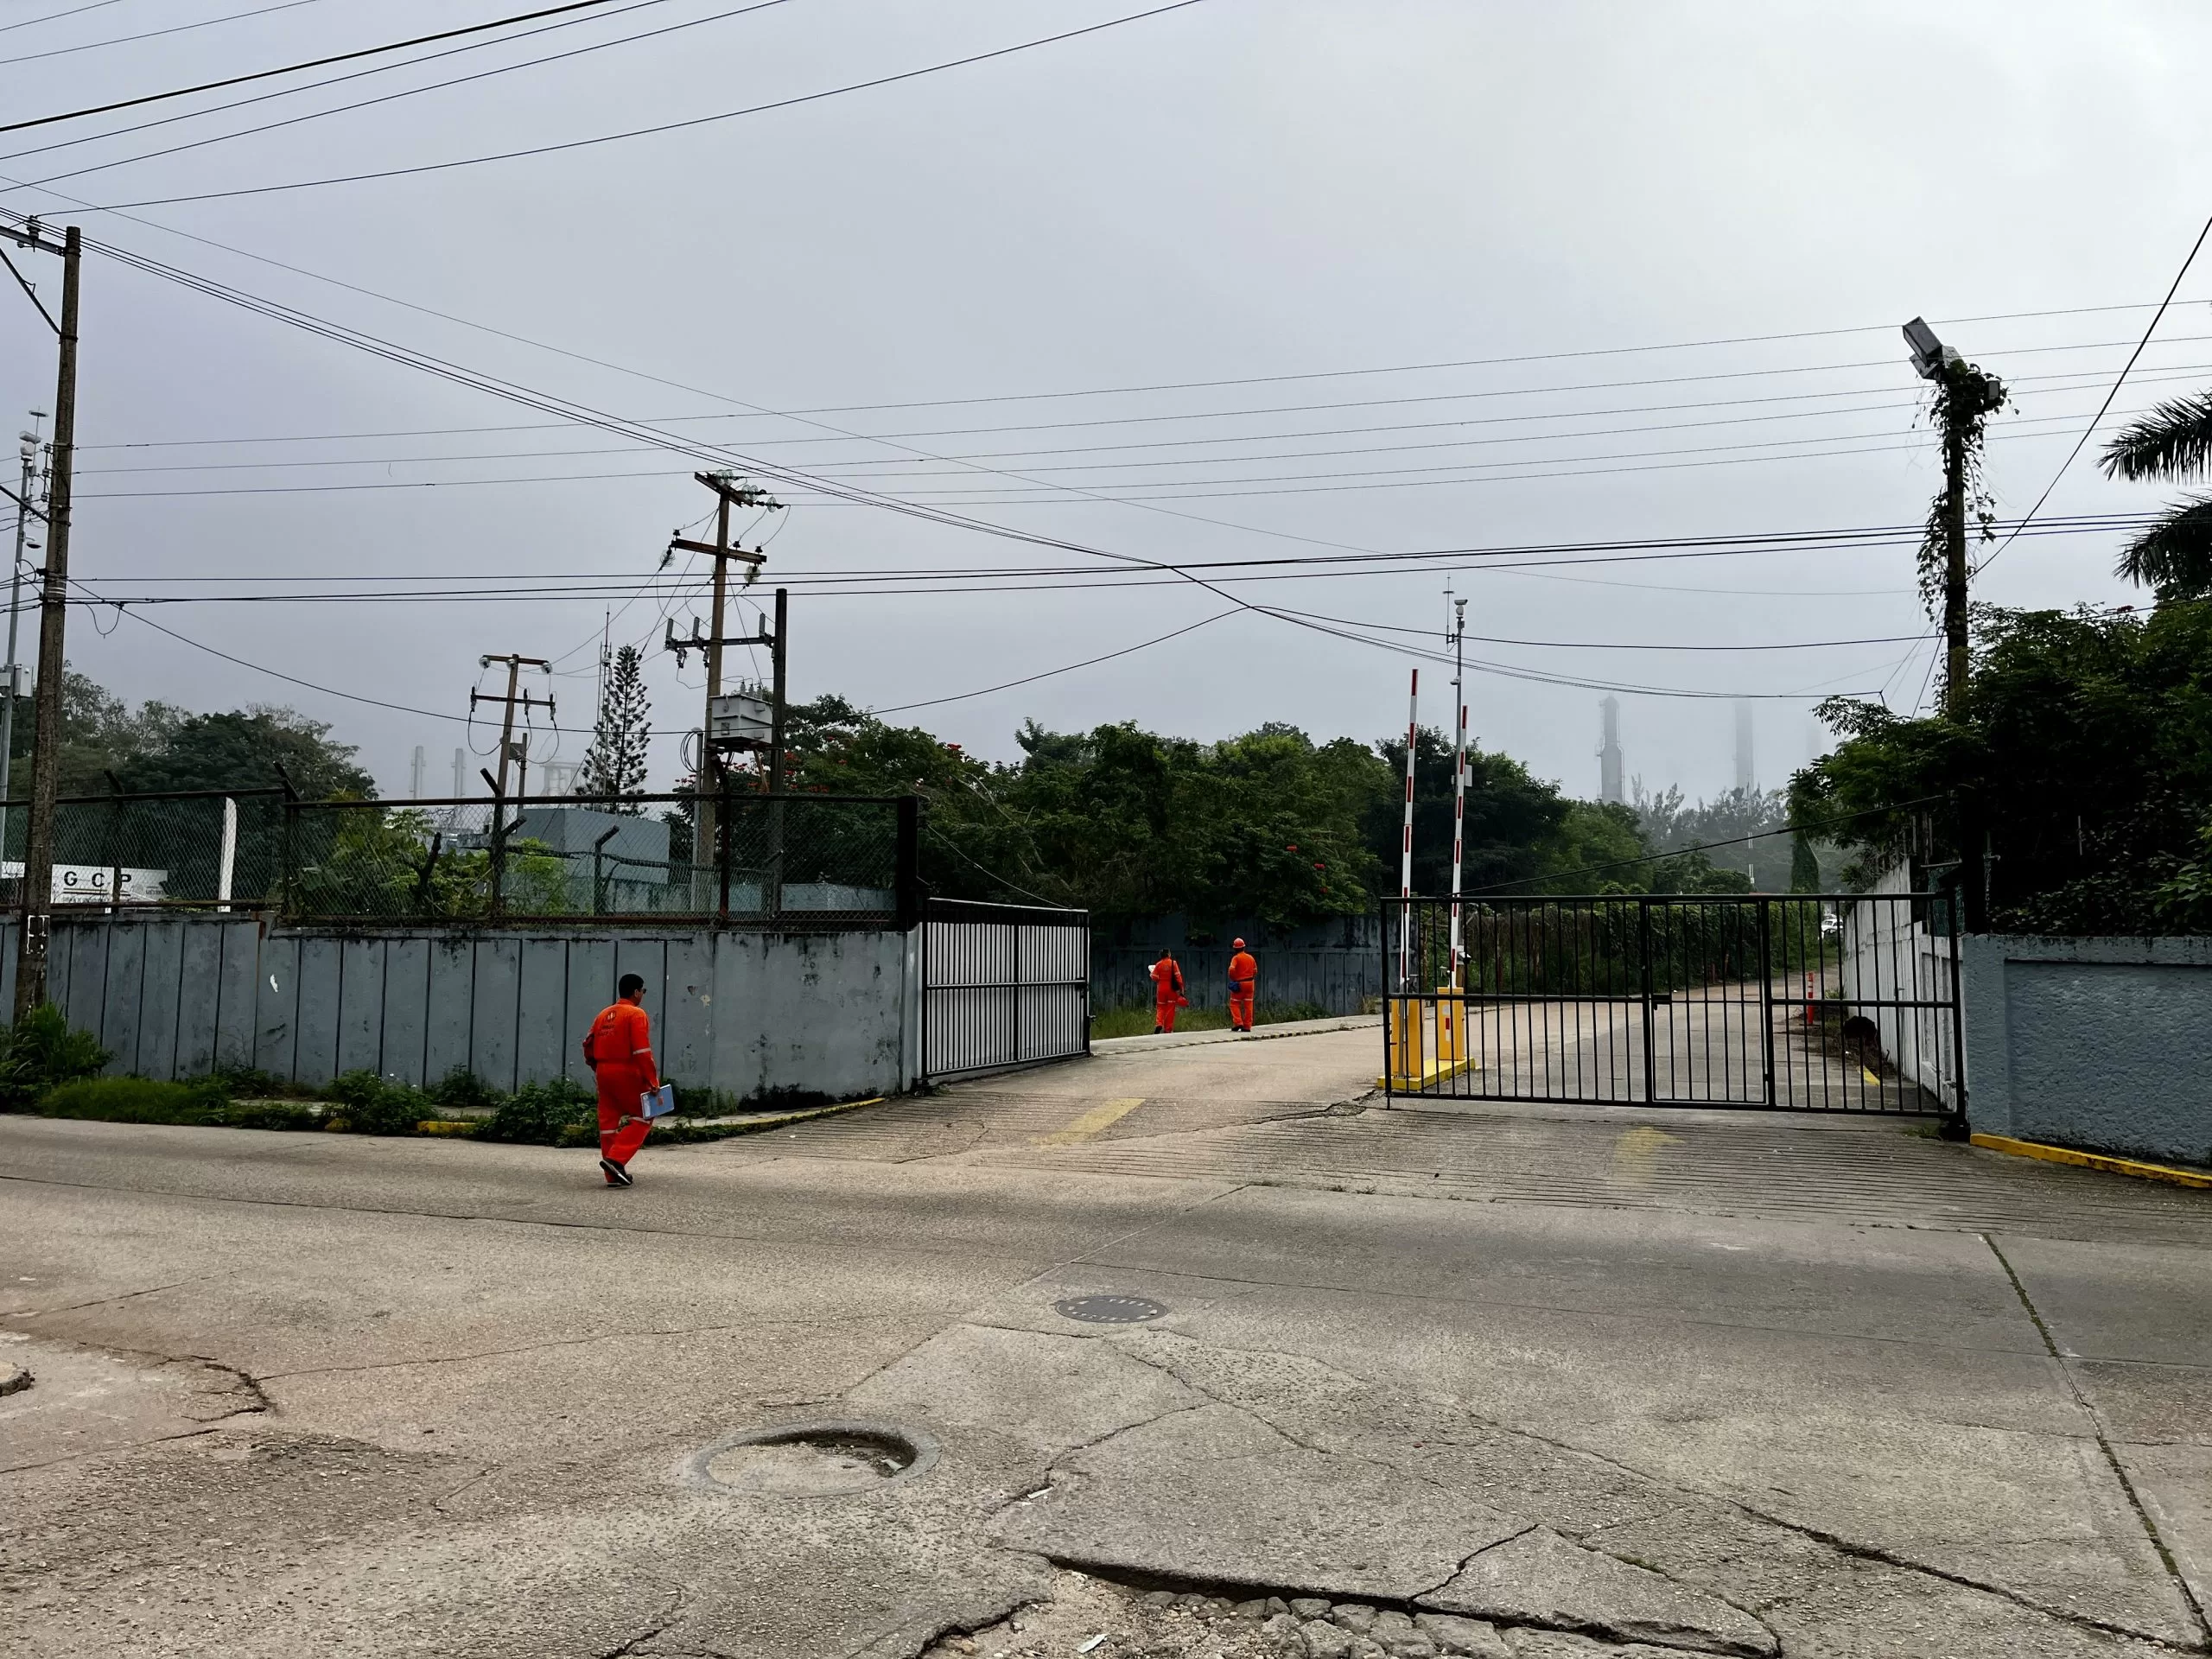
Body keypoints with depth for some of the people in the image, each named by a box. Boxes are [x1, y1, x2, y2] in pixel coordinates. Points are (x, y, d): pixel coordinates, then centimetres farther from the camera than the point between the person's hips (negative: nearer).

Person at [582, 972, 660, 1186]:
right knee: (642, 1116, 5)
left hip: (604, 1073, 7)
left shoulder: (604, 1014, 14)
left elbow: (588, 1045, 14)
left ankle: (613, 1176, 13)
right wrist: (653, 1081, -15)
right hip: (627, 1072, -7)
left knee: (609, 1121, 10)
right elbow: (642, 1052, -17)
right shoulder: (636, 1014, -9)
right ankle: (616, 1159, -10)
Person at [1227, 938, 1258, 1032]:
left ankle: (1238, 1023, -10)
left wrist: (1232, 979, -9)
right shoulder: (1250, 957, 8)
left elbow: (1231, 969, -23)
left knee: (1234, 1003, 5)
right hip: (1250, 983, 5)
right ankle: (1247, 1026, 7)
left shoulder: (1236, 958, -9)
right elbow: (1255, 970, 11)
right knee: (1248, 1005, 7)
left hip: (1239, 983, -5)